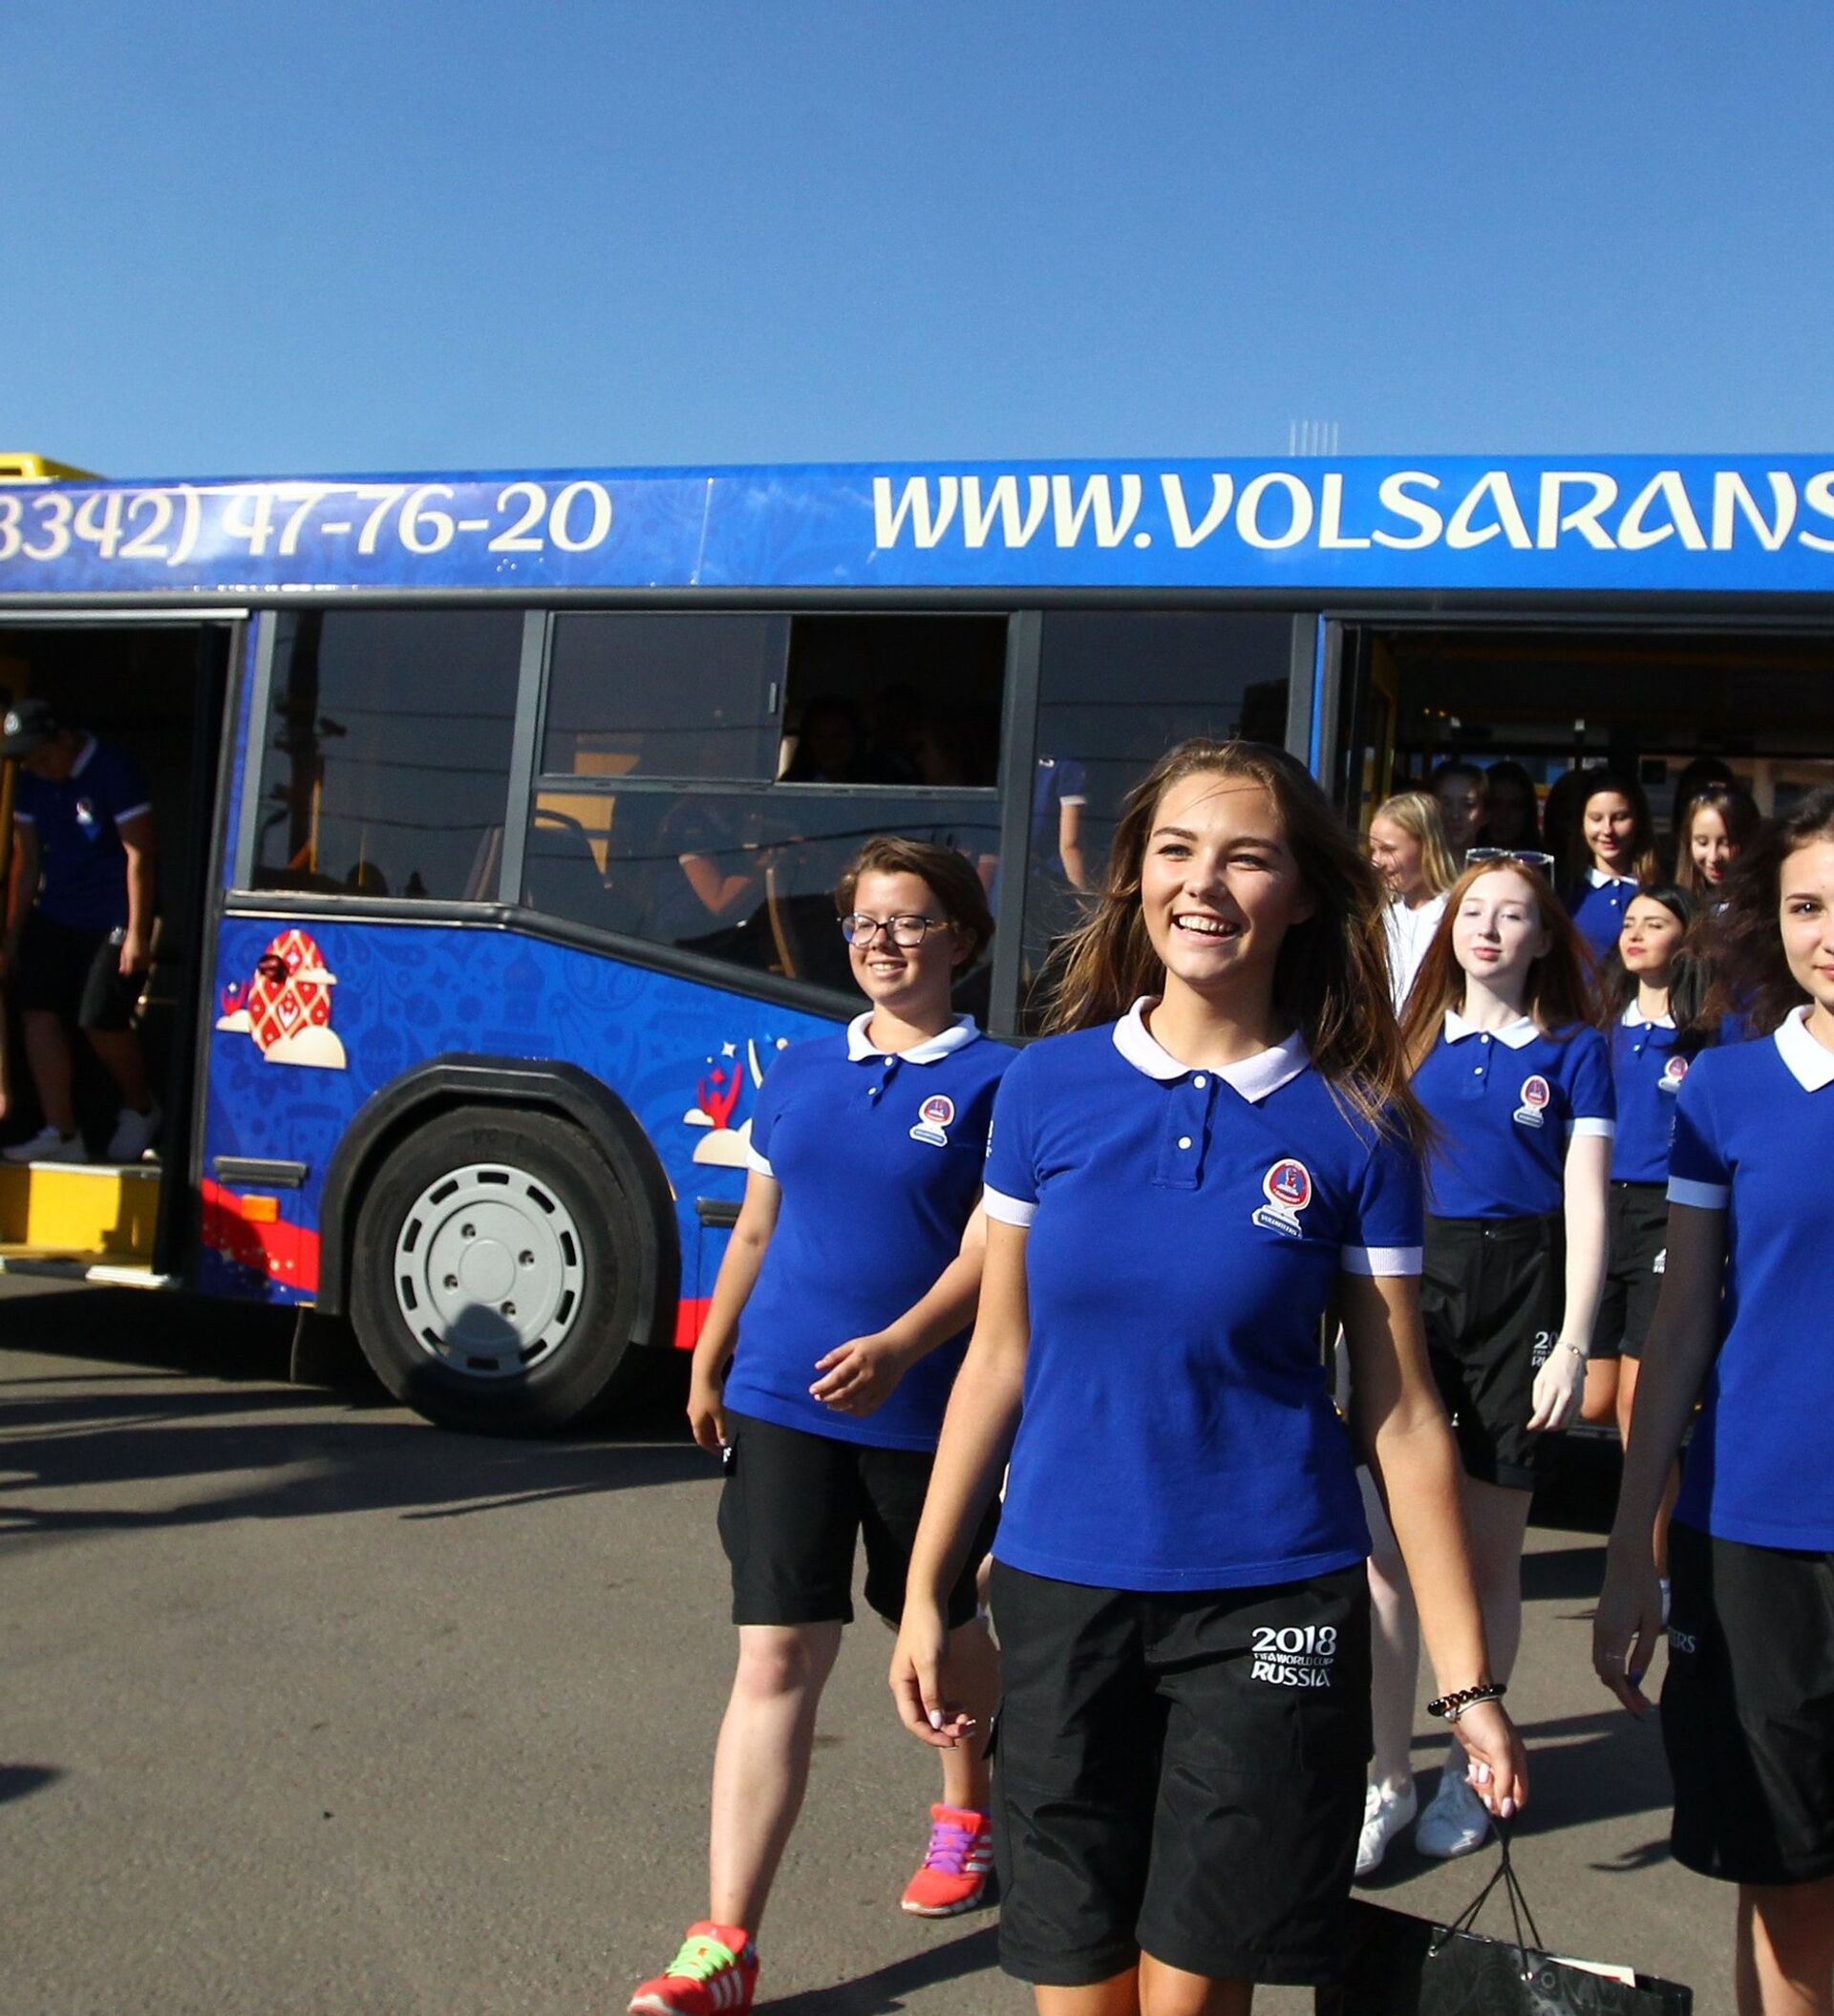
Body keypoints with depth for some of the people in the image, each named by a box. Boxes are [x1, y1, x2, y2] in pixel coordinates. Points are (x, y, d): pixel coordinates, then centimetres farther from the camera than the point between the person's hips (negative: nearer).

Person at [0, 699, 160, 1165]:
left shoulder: (113, 770, -14)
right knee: (38, 1012, -4)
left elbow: (138, 854, -15)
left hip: (112, 921, -7)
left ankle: (140, 1110, 19)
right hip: (54, 915, 7)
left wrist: (137, 933, -17)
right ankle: (61, 1134, 1)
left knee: (101, 1021, -9)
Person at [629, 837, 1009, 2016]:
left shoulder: (995, 1079, -6)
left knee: (944, 1630, 19)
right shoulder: (801, 1073, 8)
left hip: (923, 1412, -2)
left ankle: (968, 1811, 48)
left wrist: (898, 1348, -29)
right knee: (777, 1660, -2)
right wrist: (709, 1364, 14)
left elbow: (989, 1251, -15)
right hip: (781, 1403, 2)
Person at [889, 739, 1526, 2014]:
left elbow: (1404, 1416, -2)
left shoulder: (1353, 1128, -5)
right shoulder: (1049, 1086, -1)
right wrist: (926, 1597, 5)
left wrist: (1468, 1679, -2)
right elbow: (1000, 1357, 4)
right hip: (1060, 1596, 2)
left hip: (1270, 1606, -1)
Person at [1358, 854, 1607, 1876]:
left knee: (1491, 1553, 8)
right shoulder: (1414, 1041, 8)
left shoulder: (1573, 1051, 2)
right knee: (1389, 1547, -2)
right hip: (1412, 1286, 2)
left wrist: (1572, 1348, -9)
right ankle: (1390, 1777, 11)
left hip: (1520, 1297, -1)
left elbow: (1586, 1205, -2)